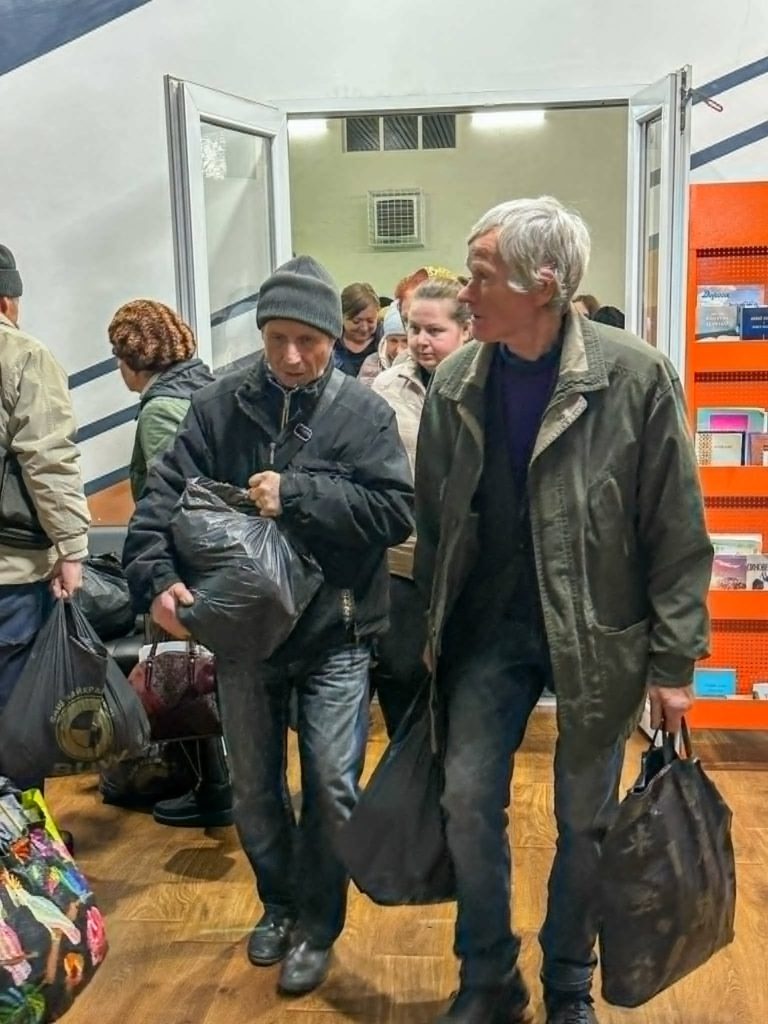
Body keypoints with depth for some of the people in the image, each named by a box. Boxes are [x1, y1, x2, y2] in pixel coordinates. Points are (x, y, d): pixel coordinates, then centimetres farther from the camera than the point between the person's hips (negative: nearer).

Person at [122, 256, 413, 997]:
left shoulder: (363, 412, -6)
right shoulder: (218, 407, -2)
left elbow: (397, 512, -14)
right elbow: (164, 497, -7)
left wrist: (299, 495, -23)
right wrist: (156, 575, -25)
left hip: (333, 633, -2)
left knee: (331, 784, 1)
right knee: (253, 788, 16)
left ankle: (317, 924, 25)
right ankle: (279, 902, 41)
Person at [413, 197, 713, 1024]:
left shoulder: (636, 377, -15)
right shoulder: (455, 384, -4)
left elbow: (677, 533, -10)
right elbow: (432, 523, 5)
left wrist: (674, 661, -8)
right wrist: (427, 637, 8)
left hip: (597, 635, -2)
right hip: (490, 626, 3)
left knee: (585, 822, 11)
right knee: (467, 797, 2)